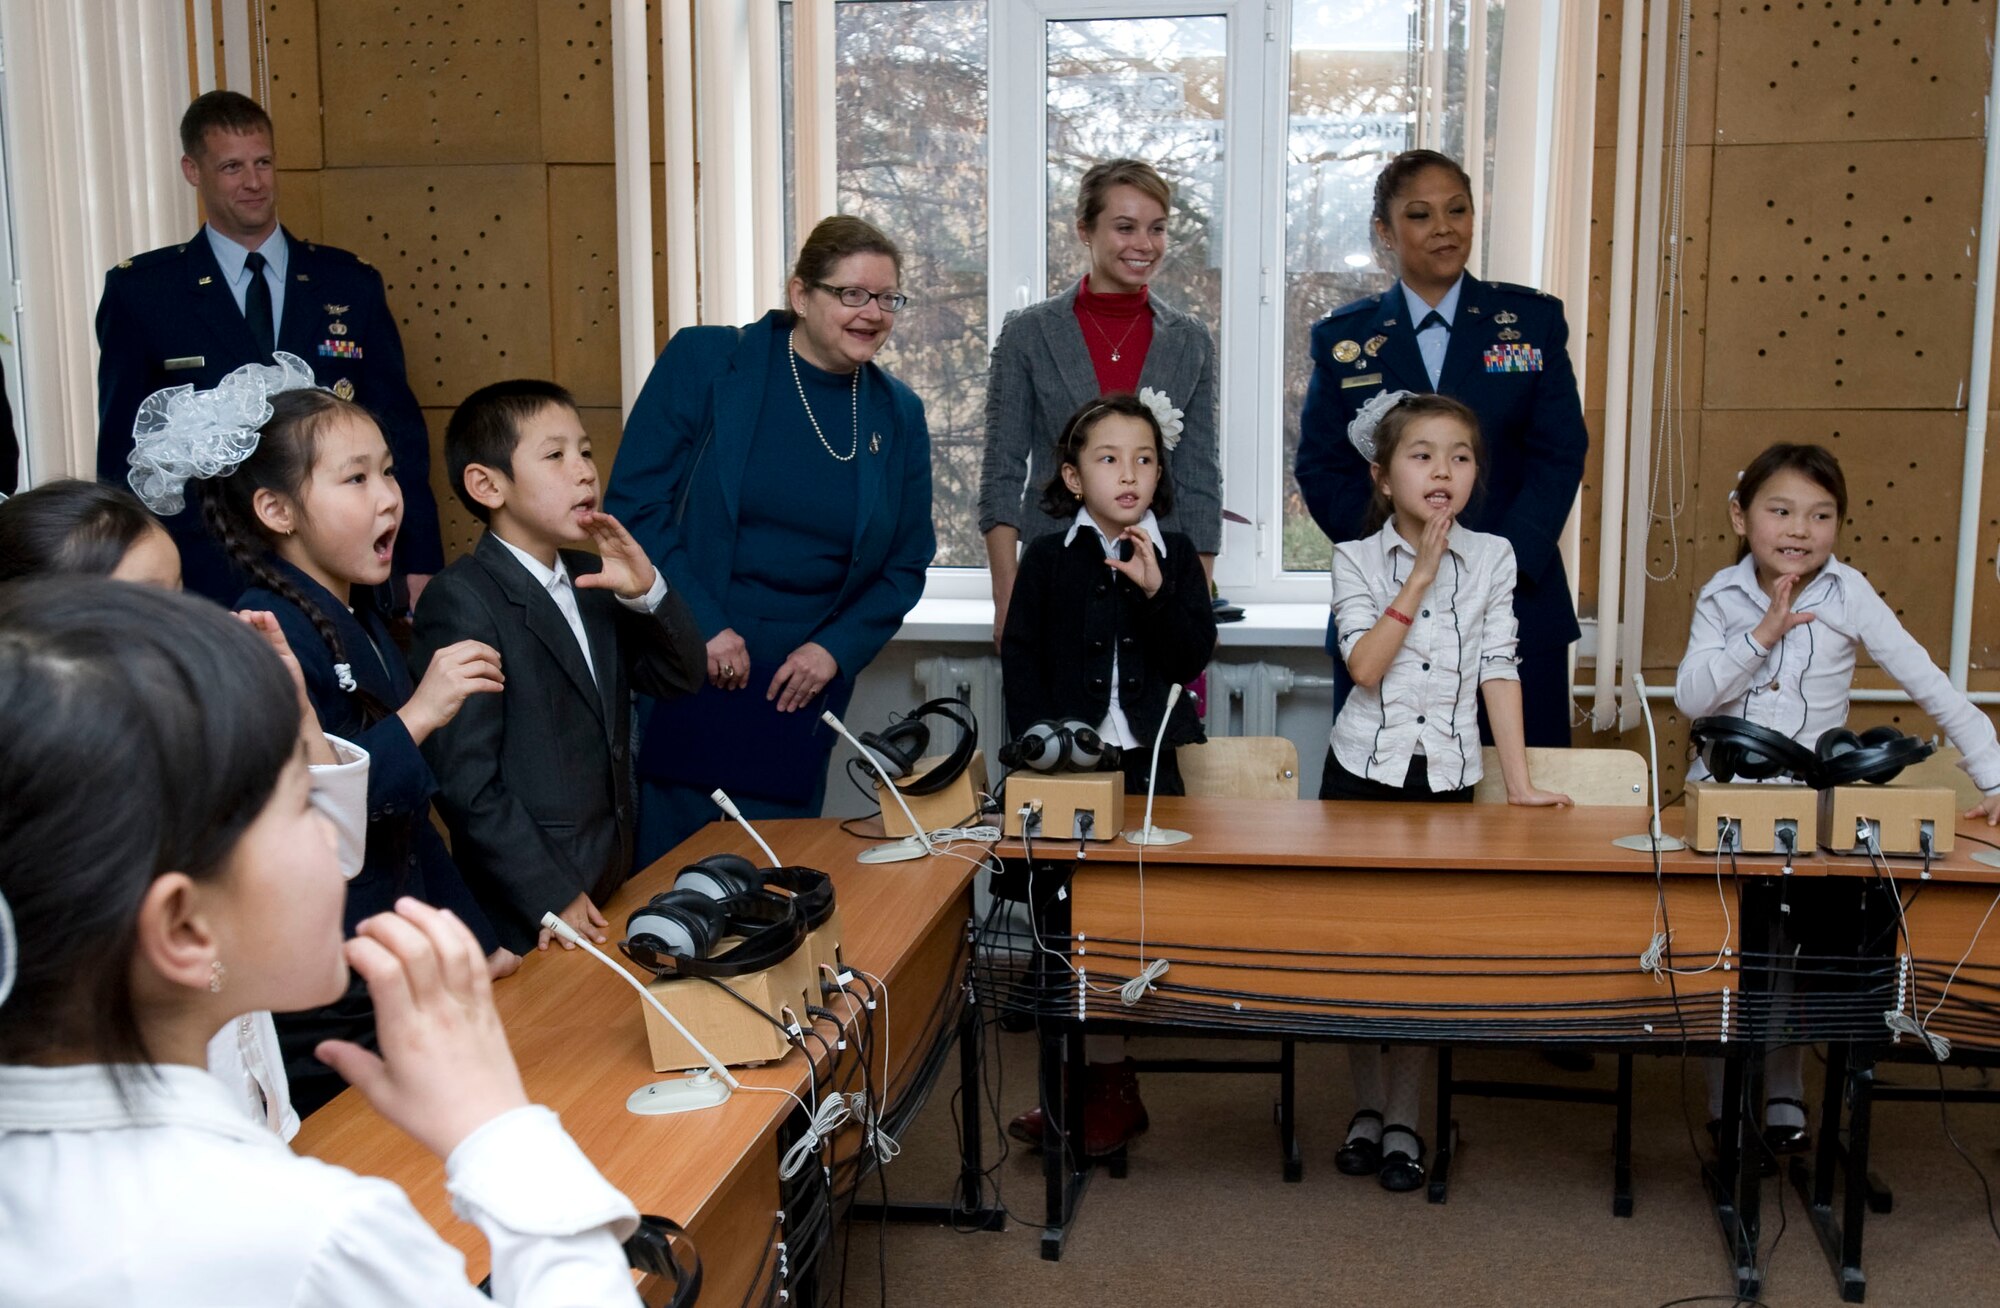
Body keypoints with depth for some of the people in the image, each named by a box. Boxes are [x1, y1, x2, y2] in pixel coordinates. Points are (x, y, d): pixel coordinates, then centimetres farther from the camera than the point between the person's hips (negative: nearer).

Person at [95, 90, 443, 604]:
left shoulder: (351, 284, 8)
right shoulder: (140, 291, 4)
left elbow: (400, 432, 8)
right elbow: (122, 447, 6)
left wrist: (419, 566, 1)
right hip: (204, 578, -1)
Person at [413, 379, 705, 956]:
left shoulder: (592, 580, 9)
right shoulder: (461, 602, -16)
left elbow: (682, 677, 8)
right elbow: (465, 781, -20)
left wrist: (647, 591, -10)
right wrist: (553, 897, -21)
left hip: (611, 887, 8)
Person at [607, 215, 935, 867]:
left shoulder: (898, 414, 6)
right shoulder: (703, 361, -4)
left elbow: (906, 564, 11)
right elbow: (633, 505, -8)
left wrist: (837, 649, -4)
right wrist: (703, 626, -14)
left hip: (799, 692, 3)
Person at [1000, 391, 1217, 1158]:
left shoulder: (1176, 555, 5)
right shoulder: (1047, 559, 4)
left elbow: (1193, 658, -4)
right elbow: (1020, 660, 3)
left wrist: (1156, 592, -18)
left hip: (1157, 759, 0)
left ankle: (1102, 1086, 15)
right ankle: (1103, 1083, 15)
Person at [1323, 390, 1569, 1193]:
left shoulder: (1492, 557, 2)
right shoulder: (1357, 558, -3)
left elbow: (1499, 672, 0)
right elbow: (1366, 667, -15)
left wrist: (1520, 782, -5)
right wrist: (1421, 577, -16)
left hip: (1448, 774, 1)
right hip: (1364, 769, -1)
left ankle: (1403, 1121, 13)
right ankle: (1367, 1106, 21)